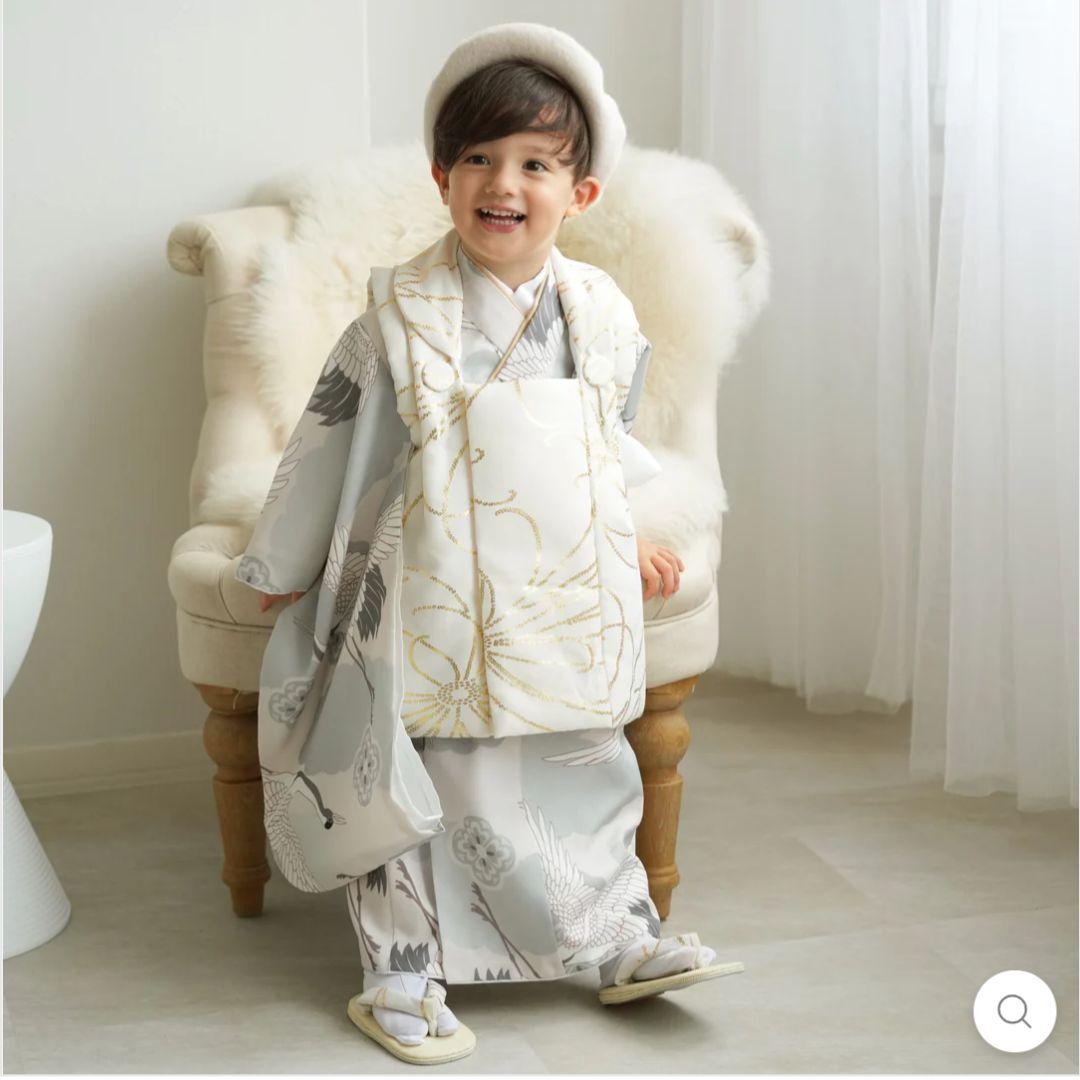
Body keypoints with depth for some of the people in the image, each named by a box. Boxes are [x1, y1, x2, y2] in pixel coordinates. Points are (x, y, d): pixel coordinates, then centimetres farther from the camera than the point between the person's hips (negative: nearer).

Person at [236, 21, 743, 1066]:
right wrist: (284, 560, 3)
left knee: (585, 772, 12)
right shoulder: (405, 313, -10)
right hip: (433, 603, -4)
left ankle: (626, 941, 28)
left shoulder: (601, 315, 3)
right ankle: (400, 980, 12)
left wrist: (627, 539, 21)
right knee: (420, 786, 1)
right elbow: (331, 439, -2)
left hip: (562, 602, 4)